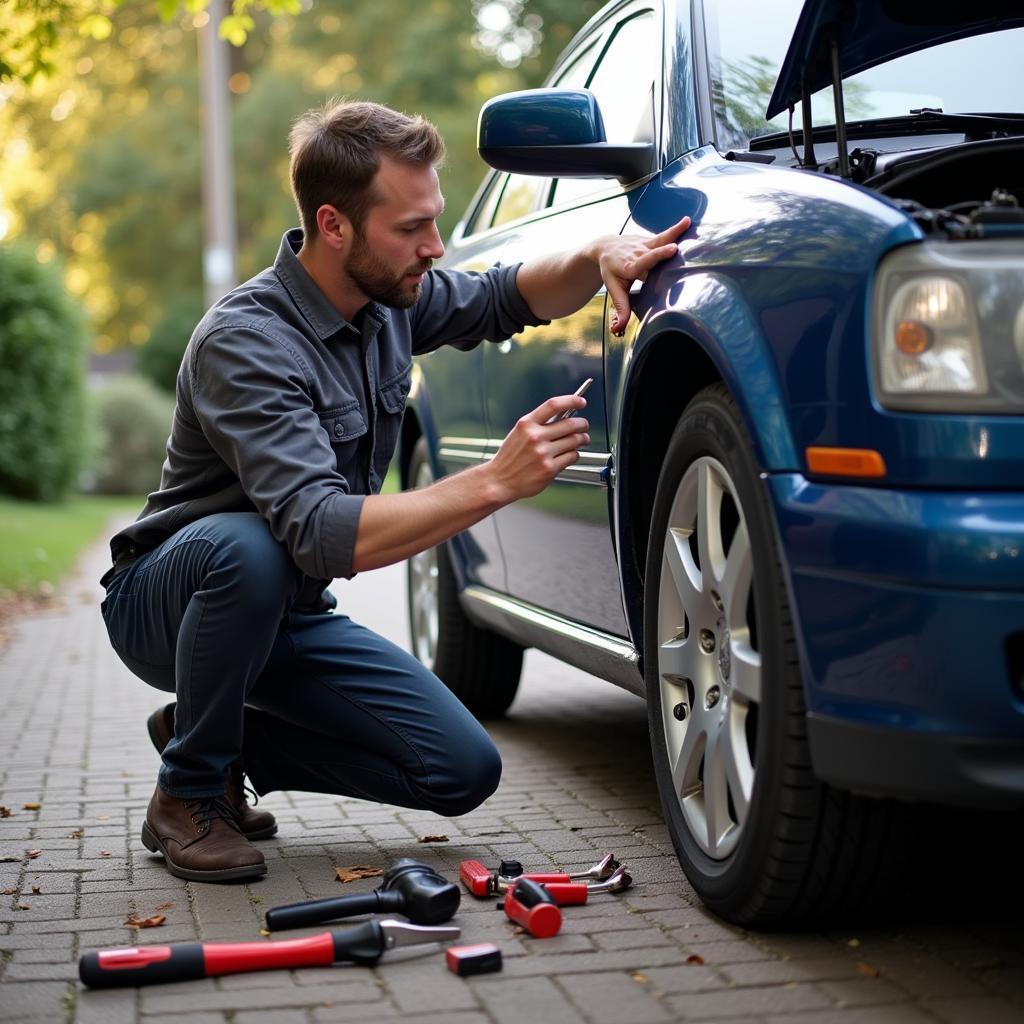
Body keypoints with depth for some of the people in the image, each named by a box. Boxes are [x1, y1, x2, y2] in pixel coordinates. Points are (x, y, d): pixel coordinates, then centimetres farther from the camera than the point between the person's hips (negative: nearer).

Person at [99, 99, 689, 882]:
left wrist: (597, 258, -11)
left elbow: (505, 300, 10)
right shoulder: (244, 341, -29)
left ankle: (221, 739, 10)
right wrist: (495, 483, -44)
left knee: (466, 772, -8)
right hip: (169, 599, -6)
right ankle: (188, 794, -15)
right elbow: (325, 536, -40)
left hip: (290, 615, 6)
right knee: (249, 547, -41)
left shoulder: (390, 295, -6)